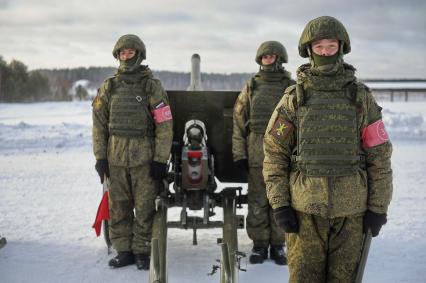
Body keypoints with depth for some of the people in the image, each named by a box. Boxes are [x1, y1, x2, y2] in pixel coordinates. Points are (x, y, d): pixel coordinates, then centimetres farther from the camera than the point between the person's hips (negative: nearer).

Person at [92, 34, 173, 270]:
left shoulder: (152, 86, 0)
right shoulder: (109, 87, 9)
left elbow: (164, 125, -3)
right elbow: (99, 124, 9)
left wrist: (160, 159, -8)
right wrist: (100, 157, 3)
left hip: (144, 156, -3)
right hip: (116, 156, 3)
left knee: (145, 207, 0)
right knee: (118, 206, 7)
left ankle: (142, 251, 12)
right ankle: (123, 250, 18)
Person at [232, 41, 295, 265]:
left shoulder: (292, 88, 7)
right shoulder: (251, 87, 9)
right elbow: (239, 120, 8)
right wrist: (239, 153, 2)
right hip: (257, 153, 1)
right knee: (257, 201, 4)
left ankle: (277, 244, 15)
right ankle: (259, 244, 14)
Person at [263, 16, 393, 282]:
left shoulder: (361, 98, 3)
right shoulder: (294, 98, 2)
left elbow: (379, 155, 3)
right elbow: (274, 153, 2)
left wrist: (378, 207, -1)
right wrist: (279, 204, -5)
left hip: (350, 210, 1)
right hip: (305, 208, 0)